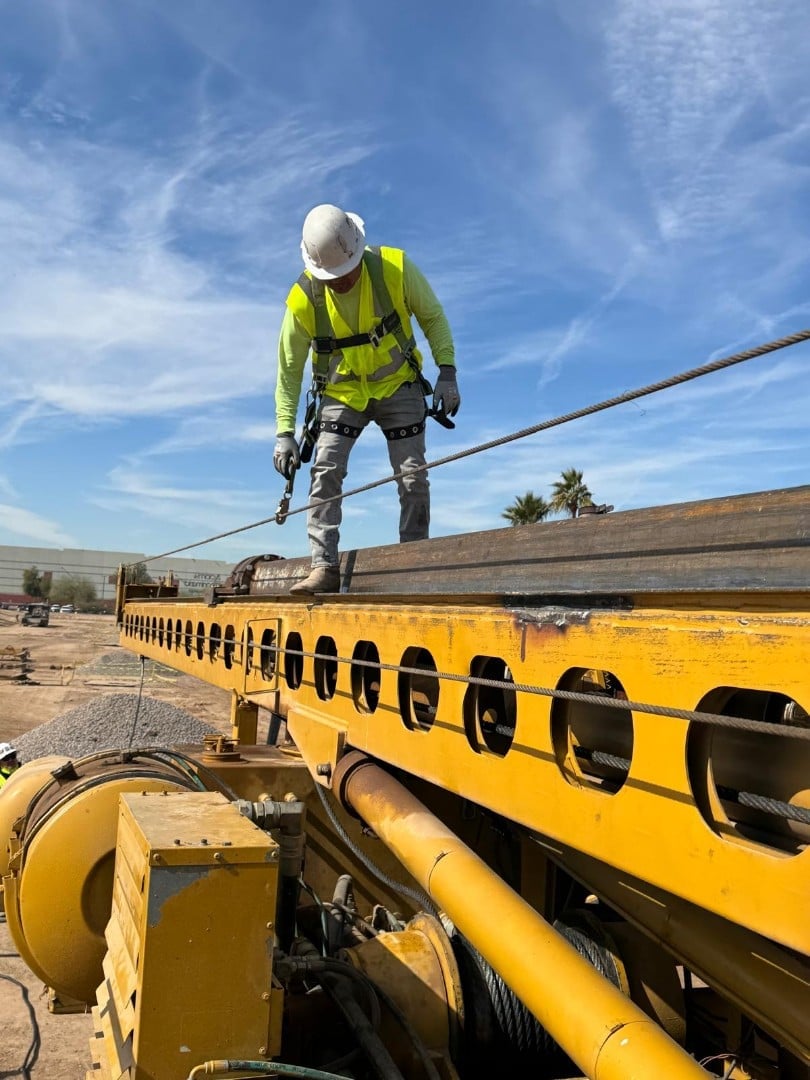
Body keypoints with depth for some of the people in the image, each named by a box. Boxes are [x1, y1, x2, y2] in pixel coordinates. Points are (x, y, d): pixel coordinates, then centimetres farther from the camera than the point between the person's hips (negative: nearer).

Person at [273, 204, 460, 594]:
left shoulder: (395, 268, -19)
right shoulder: (304, 299, -18)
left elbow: (432, 317, -4)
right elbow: (289, 370, -9)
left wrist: (447, 372, -14)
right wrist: (284, 433, -12)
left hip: (398, 387, 0)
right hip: (341, 393, 0)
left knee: (413, 477, -5)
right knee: (325, 472, -15)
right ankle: (324, 566, -11)